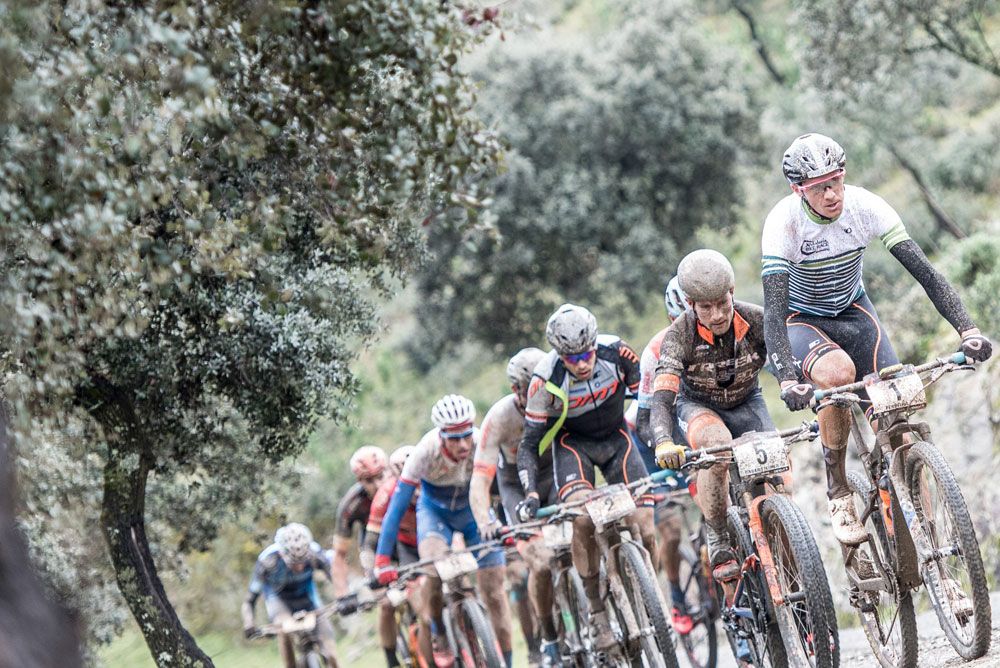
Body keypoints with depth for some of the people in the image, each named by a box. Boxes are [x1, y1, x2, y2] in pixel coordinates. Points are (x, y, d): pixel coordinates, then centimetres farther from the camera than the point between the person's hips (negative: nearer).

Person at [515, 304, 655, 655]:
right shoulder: (546, 380, -27)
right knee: (583, 517, -29)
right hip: (572, 443, -2)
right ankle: (599, 615, -18)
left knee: (643, 524, -13)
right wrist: (531, 494, -29)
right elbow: (529, 444, -17)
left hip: (616, 438, 2)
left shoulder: (616, 352, -24)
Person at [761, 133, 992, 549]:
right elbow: (773, 312, -35)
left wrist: (968, 329, -36)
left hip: (851, 311, 3)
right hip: (801, 320, -3)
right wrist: (788, 381, -50)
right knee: (837, 372, -36)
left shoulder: (864, 206, -21)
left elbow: (924, 272, -24)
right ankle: (838, 493, -18)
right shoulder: (784, 222, -28)